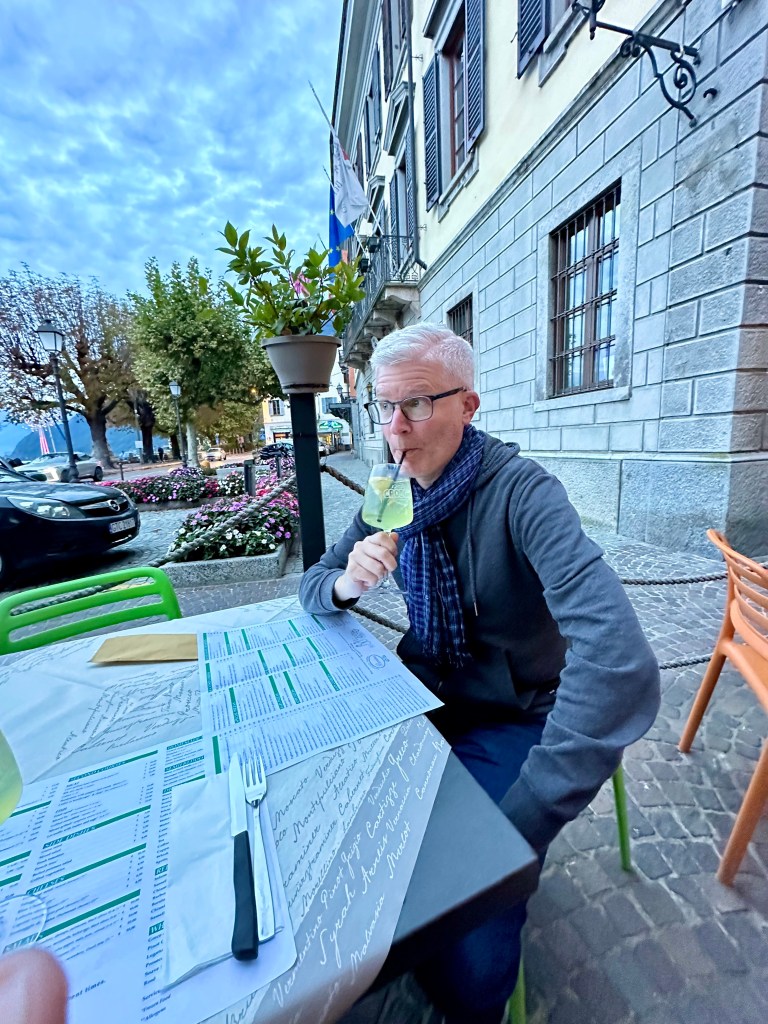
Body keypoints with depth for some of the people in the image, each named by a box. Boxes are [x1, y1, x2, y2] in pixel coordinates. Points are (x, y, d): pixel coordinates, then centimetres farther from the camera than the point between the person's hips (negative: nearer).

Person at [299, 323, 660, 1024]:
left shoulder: (521, 492, -22)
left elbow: (621, 665, -33)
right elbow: (311, 588, 3)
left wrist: (520, 823, -31)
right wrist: (346, 583, -20)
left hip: (510, 722, -4)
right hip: (426, 699, 5)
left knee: (470, 964, -19)